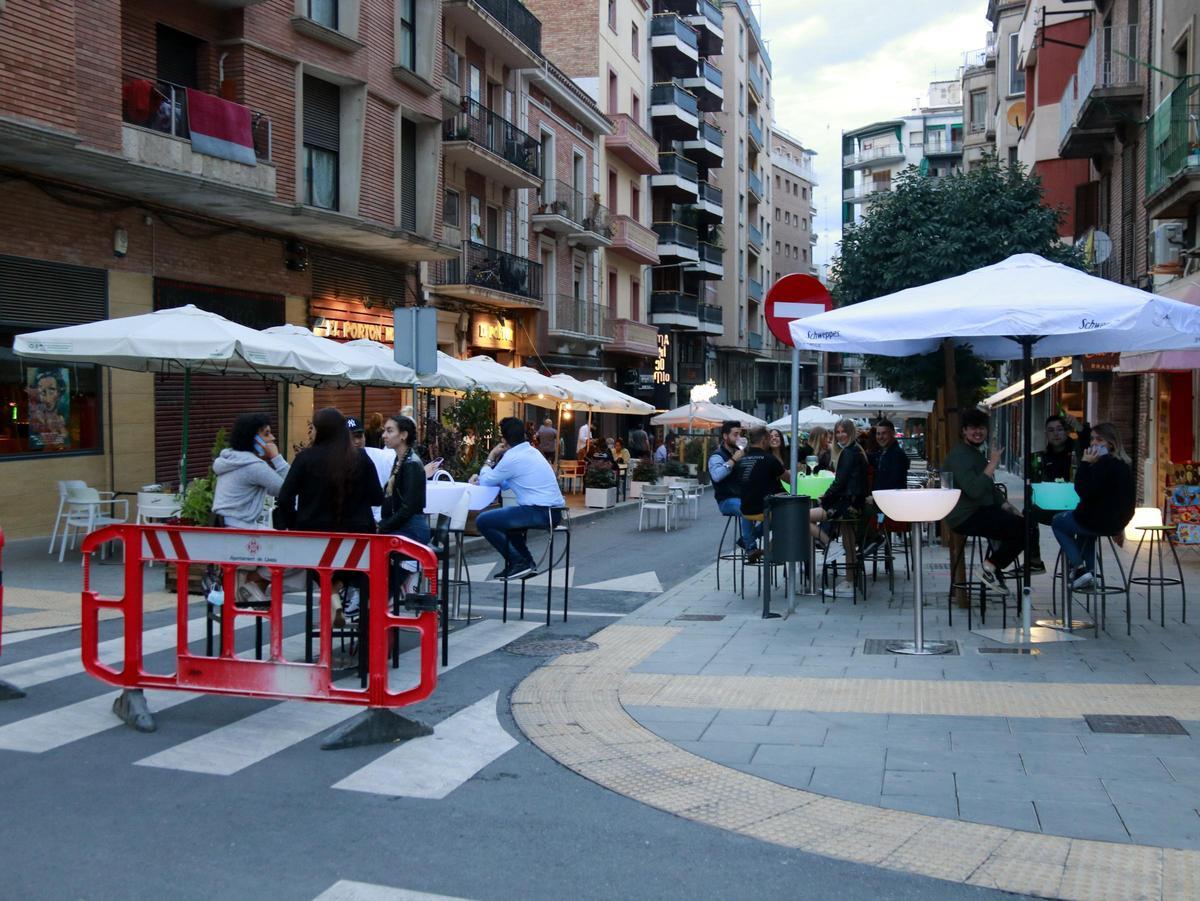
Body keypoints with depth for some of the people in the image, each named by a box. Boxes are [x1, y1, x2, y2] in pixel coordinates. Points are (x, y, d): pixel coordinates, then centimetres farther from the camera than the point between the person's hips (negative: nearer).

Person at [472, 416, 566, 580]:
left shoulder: (512, 457, -13)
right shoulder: (530, 451, 17)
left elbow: (486, 482, -1)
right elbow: (505, 483, 24)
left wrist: (490, 459, 12)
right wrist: (481, 477, 17)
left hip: (539, 513, -10)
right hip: (552, 511, 10)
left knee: (483, 521, -4)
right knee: (502, 518, 31)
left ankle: (518, 562, 1)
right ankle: (526, 562, 26)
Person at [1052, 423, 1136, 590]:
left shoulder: (1105, 464, -22)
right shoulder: (1123, 464, 8)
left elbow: (1083, 491, -26)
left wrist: (1085, 463, -21)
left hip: (1101, 522, -9)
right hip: (1118, 520, 9)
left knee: (1057, 521, 15)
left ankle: (1079, 568, 6)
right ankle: (1088, 571, 32)